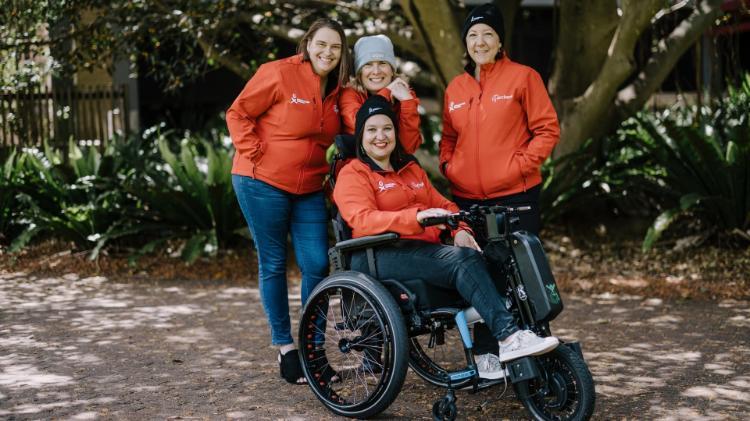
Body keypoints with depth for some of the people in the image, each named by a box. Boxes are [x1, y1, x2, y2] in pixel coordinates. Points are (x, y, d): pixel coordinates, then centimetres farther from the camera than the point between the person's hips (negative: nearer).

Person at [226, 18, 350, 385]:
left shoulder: (336, 90, 8)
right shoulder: (279, 73, -10)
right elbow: (238, 114, -6)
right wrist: (255, 155, -13)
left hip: (309, 189, 6)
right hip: (263, 184, -5)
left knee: (317, 265, 0)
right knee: (273, 265, 3)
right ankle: (284, 347, 15)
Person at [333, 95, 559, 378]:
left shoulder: (411, 169, 29)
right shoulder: (352, 174, 4)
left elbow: (440, 203, 25)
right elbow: (362, 220, -13)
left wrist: (460, 229, 1)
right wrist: (416, 217, -27)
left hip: (423, 248, 6)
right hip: (382, 256, -6)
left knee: (474, 256, -25)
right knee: (462, 261, -30)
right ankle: (508, 336, -38)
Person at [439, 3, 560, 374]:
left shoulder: (522, 77, -2)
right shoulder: (455, 88, 12)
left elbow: (547, 129, -3)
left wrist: (522, 163, -13)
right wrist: (447, 164, 6)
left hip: (515, 195, -5)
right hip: (467, 197, 5)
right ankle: (486, 354, 18)